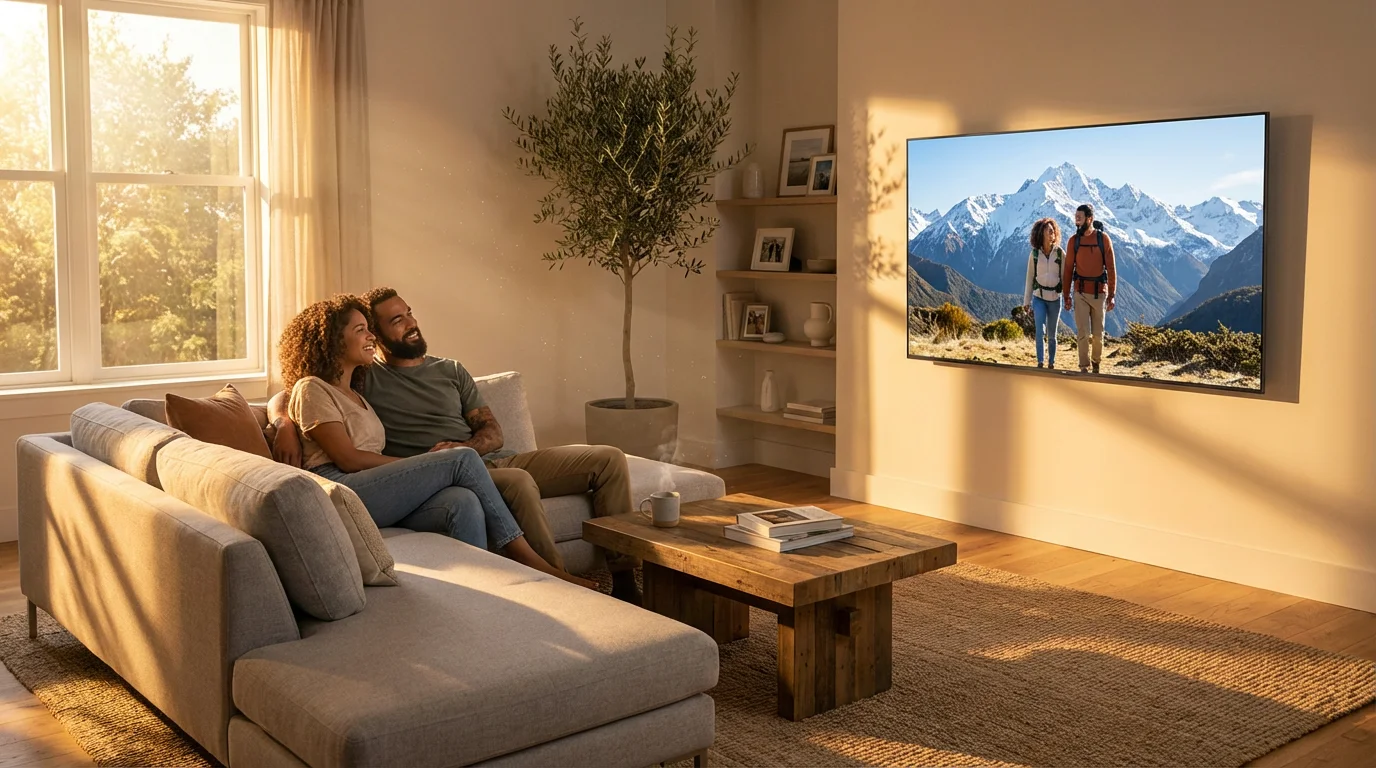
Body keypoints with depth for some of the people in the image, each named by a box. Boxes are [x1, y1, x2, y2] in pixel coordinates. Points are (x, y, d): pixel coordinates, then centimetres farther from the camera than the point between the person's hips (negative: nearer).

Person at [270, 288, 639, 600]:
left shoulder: (450, 370, 21)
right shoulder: (364, 379, 6)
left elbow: (493, 432, 15)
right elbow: (282, 400, 3)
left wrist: (465, 447, -9)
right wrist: (287, 426, -22)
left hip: (490, 459, 6)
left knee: (608, 459, -7)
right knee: (517, 481, -41)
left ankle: (625, 581, -8)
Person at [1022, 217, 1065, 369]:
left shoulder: (1060, 253, -2)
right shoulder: (1034, 254, 0)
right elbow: (1030, 278, 5)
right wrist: (1026, 301, 5)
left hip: (1055, 298, 1)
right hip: (1039, 297, 0)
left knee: (1052, 334, 7)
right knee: (1040, 331, -15)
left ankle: (1051, 364, 18)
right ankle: (1039, 363, -12)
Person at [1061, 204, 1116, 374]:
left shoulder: (1103, 238, -7)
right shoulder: (1074, 240, -2)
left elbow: (1110, 269, -6)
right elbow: (1068, 269, 2)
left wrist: (1112, 295, -9)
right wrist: (1066, 296, 1)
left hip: (1099, 293, 0)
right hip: (1081, 292, 0)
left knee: (1098, 332, 10)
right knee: (1082, 332, -5)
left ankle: (1096, 361, 31)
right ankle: (1084, 366, 5)